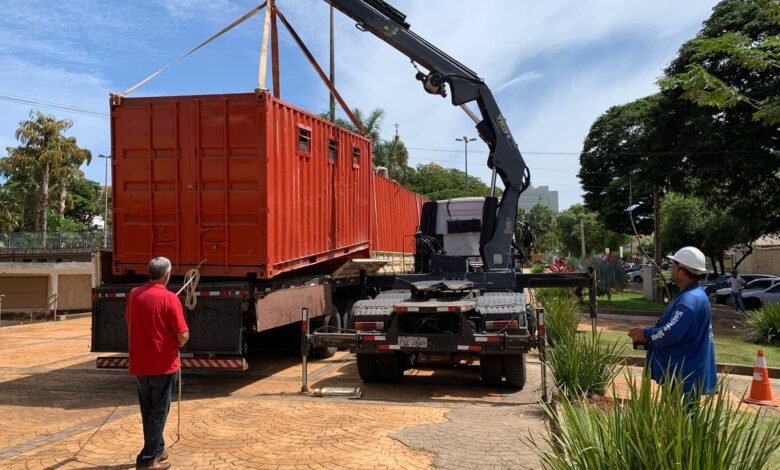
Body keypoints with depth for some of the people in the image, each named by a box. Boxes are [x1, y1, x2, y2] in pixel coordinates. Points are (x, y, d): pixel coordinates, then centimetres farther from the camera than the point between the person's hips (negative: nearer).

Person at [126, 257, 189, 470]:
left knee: (148, 410, 18)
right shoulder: (169, 298, -16)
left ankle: (157, 449, 32)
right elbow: (183, 335, -17)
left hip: (139, 364, 6)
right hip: (162, 364, -6)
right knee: (159, 412, 5)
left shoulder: (134, 294, 1)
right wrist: (177, 344, 3)